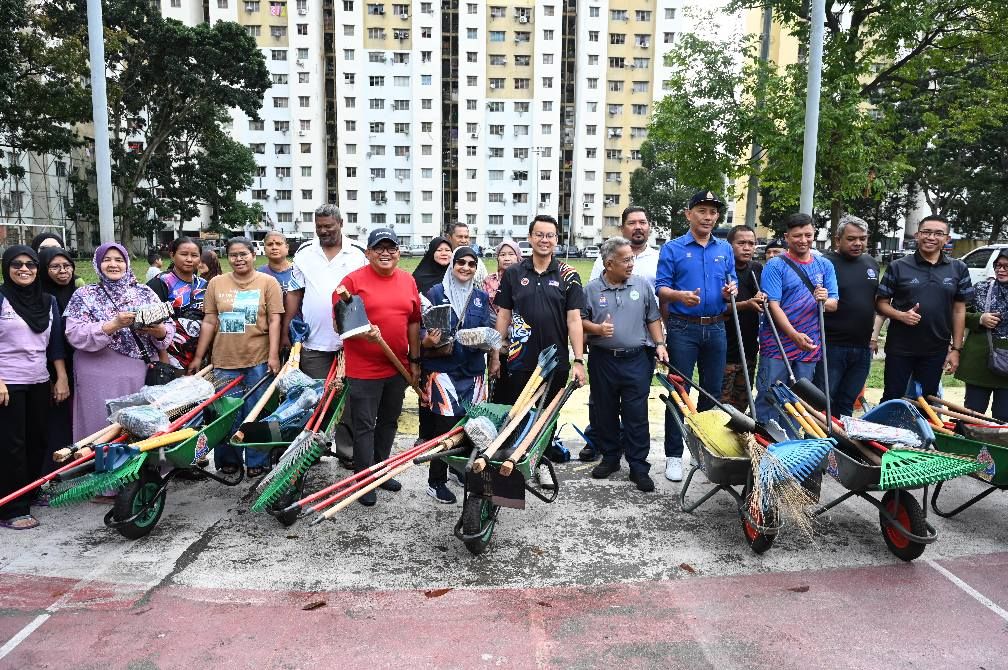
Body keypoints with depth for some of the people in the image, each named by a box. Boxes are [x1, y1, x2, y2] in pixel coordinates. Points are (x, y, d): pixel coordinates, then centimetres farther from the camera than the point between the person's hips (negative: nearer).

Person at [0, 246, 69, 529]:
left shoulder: (48, 301, 9)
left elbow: (56, 344, 12)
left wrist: (62, 378, 8)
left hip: (39, 383, 5)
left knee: (37, 440, 9)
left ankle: (32, 492, 25)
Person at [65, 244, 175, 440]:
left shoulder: (145, 292, 10)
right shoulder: (84, 295, 4)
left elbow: (169, 329, 7)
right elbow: (76, 335, -9)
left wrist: (159, 331, -15)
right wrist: (114, 324, -21)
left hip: (142, 376, 2)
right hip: (100, 379, -2)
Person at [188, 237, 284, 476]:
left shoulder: (268, 282, 1)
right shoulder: (216, 283, 8)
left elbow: (274, 320, -3)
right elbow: (209, 322, 9)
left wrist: (273, 355, -10)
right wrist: (198, 357, 7)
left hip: (258, 360, -2)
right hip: (224, 360, 2)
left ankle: (257, 462, 18)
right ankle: (228, 461, 22)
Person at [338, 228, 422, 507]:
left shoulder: (408, 280, 7)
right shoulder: (353, 280, -7)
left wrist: (414, 360, 12)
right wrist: (363, 333, -27)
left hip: (398, 368, 5)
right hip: (363, 370, -5)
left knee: (389, 422, 17)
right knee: (364, 427, 3)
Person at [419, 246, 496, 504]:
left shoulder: (481, 296, 12)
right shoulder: (436, 292, 1)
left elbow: (488, 328, 12)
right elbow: (424, 327, -2)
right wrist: (427, 341, -23)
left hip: (473, 369, 5)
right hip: (442, 367, -4)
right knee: (447, 421, -10)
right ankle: (436, 481, 4)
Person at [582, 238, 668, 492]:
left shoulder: (642, 285, 4)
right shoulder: (592, 289, 1)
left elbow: (653, 318, 10)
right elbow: (580, 321, 5)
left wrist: (659, 344, 1)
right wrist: (597, 329, -13)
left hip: (636, 360, 0)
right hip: (602, 360, 1)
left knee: (637, 416, 0)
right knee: (604, 414, 11)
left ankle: (638, 467, 9)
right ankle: (610, 457, 28)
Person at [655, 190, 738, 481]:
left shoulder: (725, 249, 12)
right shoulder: (673, 248, -1)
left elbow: (732, 283, 16)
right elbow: (660, 289, -5)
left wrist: (731, 290, -7)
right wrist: (680, 295, -25)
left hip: (716, 328, 4)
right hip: (683, 328, -4)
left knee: (712, 391, 11)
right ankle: (674, 455, 7)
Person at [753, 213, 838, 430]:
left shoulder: (825, 266, 9)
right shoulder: (775, 265, -5)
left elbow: (834, 305, 6)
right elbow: (773, 305, -13)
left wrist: (825, 300, -19)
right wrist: (795, 335, -23)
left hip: (810, 347, 5)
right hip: (777, 346, -4)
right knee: (768, 397, -1)